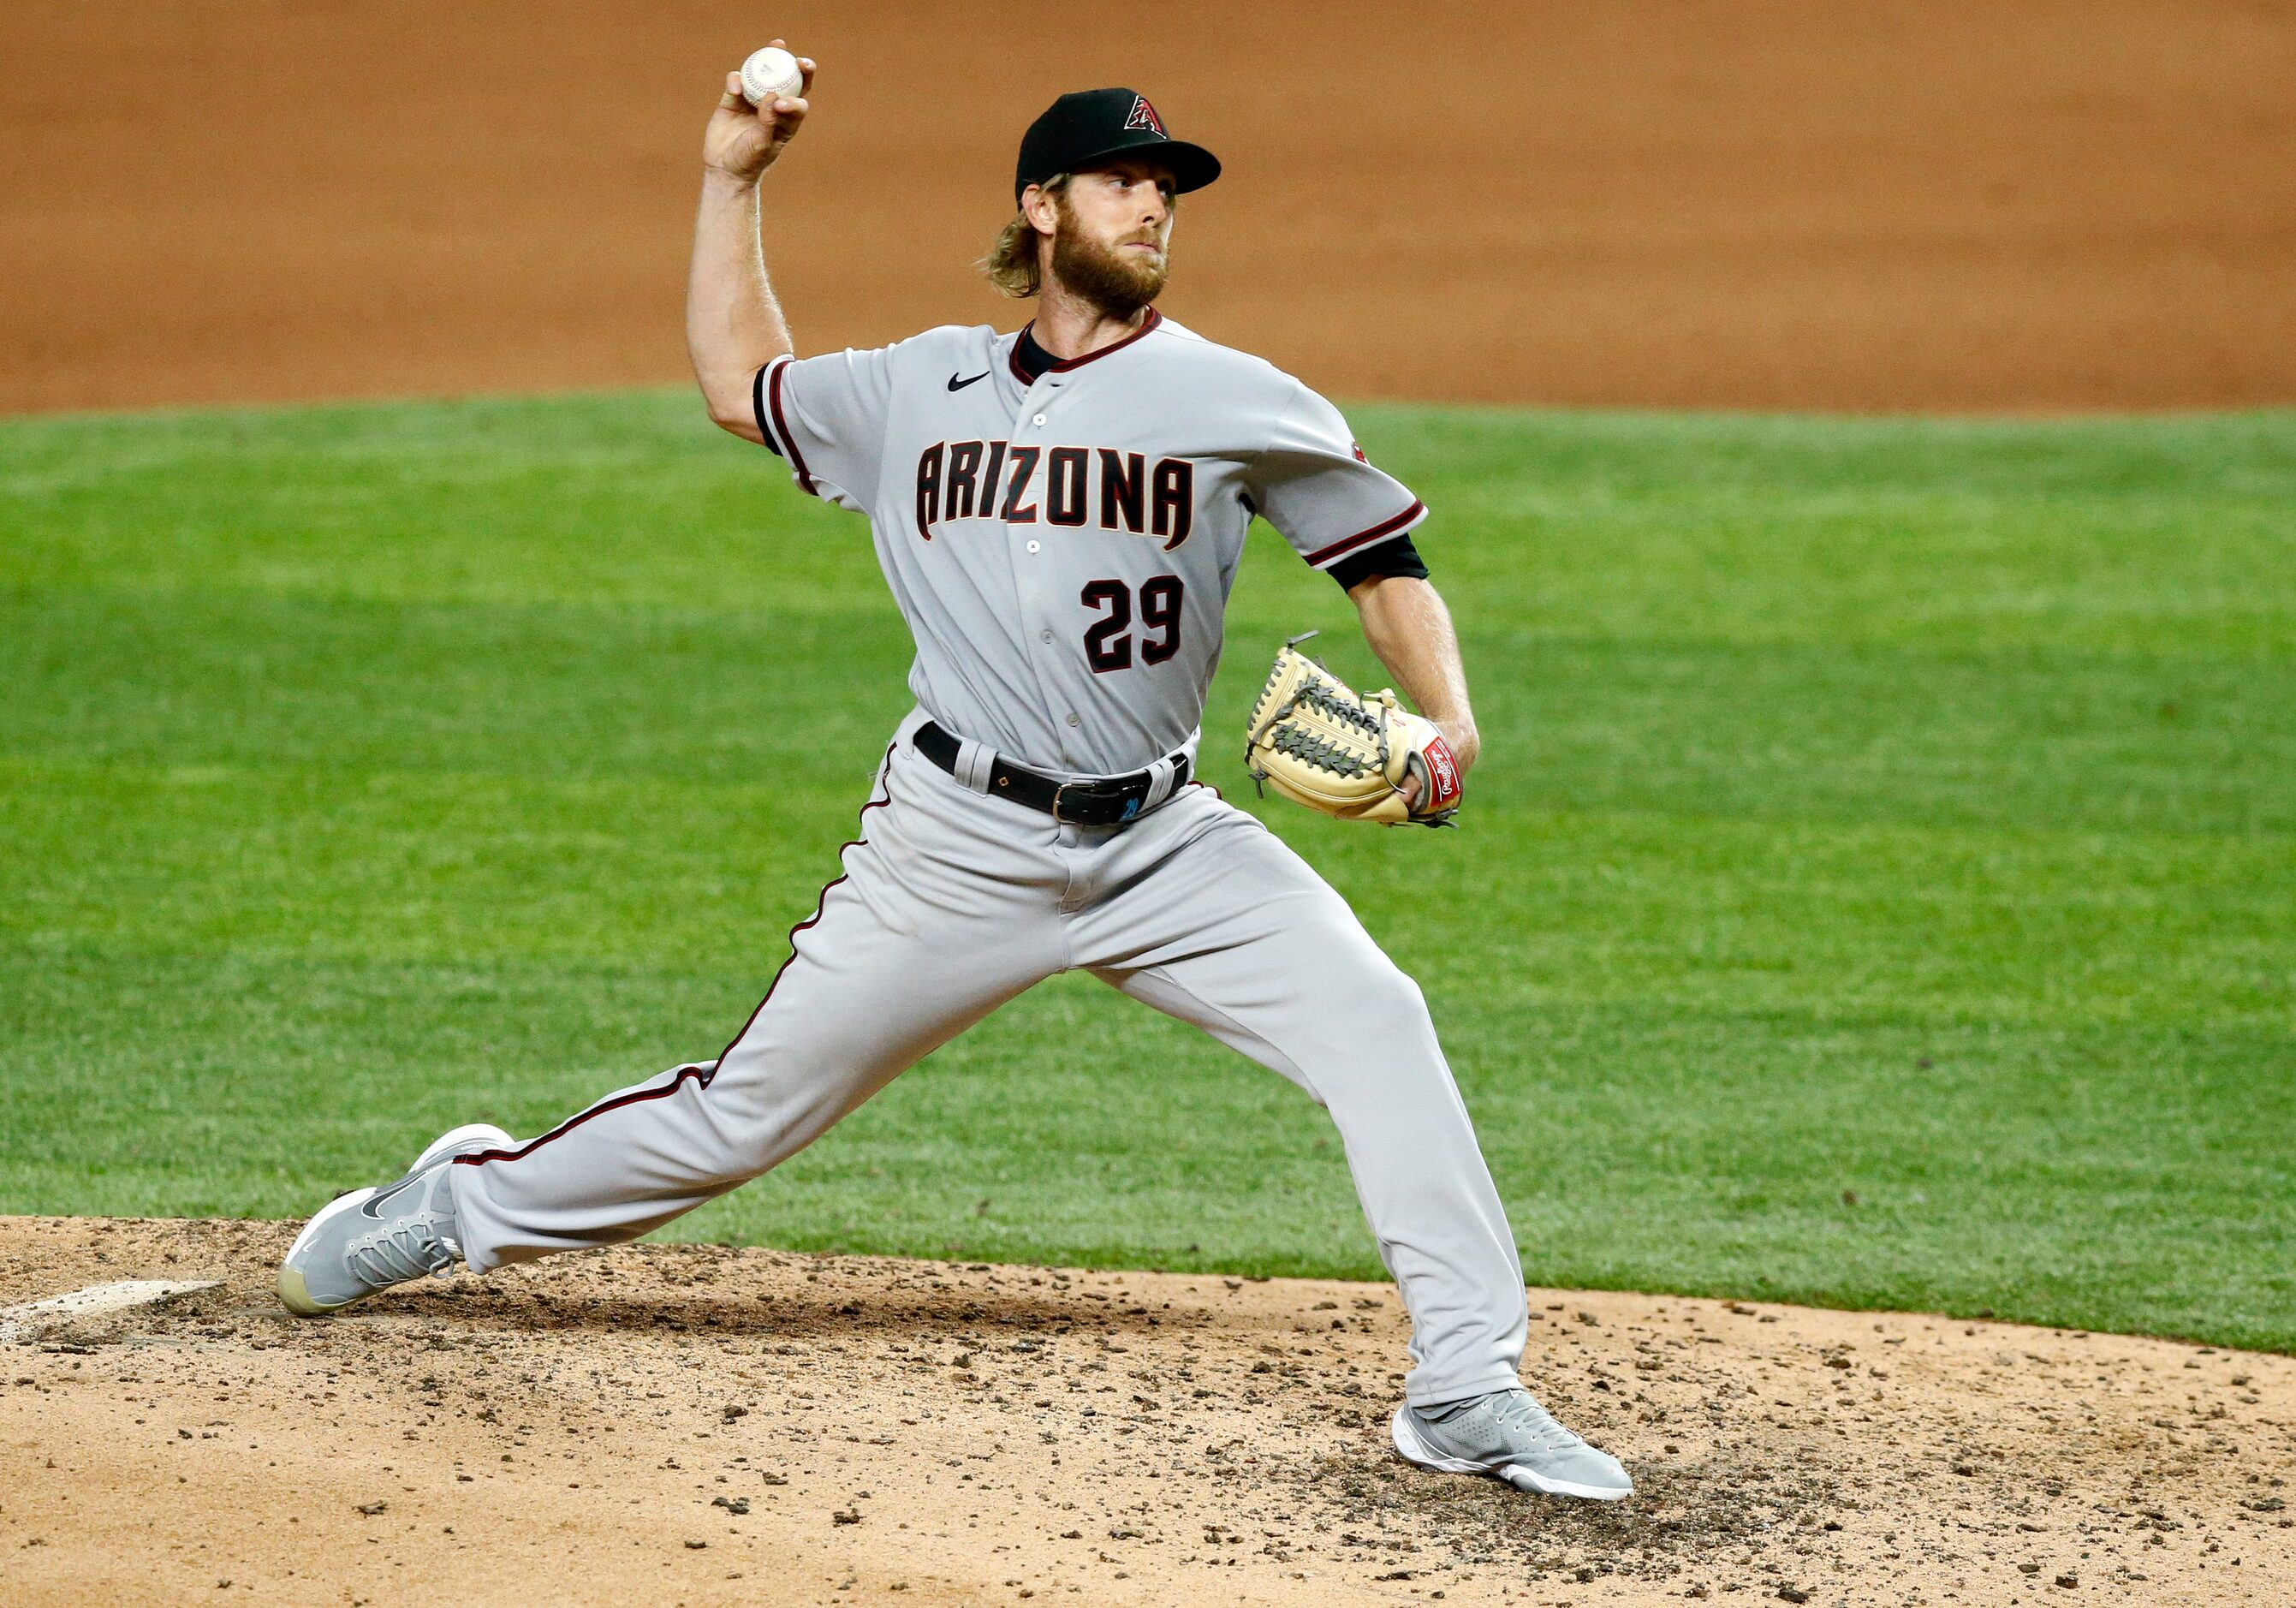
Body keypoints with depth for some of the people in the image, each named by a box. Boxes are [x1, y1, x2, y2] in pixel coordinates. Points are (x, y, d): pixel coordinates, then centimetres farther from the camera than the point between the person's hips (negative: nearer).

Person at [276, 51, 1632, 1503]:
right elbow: (739, 383, 23)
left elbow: (1384, 559, 5)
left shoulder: (1235, 400, 2)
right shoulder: (923, 391, 10)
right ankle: (469, 1205, 28)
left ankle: (1466, 1394, -17)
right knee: (750, 1111, 4)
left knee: (1374, 1019, -21)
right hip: (958, 845, 0)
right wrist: (733, 182, 19)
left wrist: (1446, 723, -11)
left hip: (1163, 847, 0)